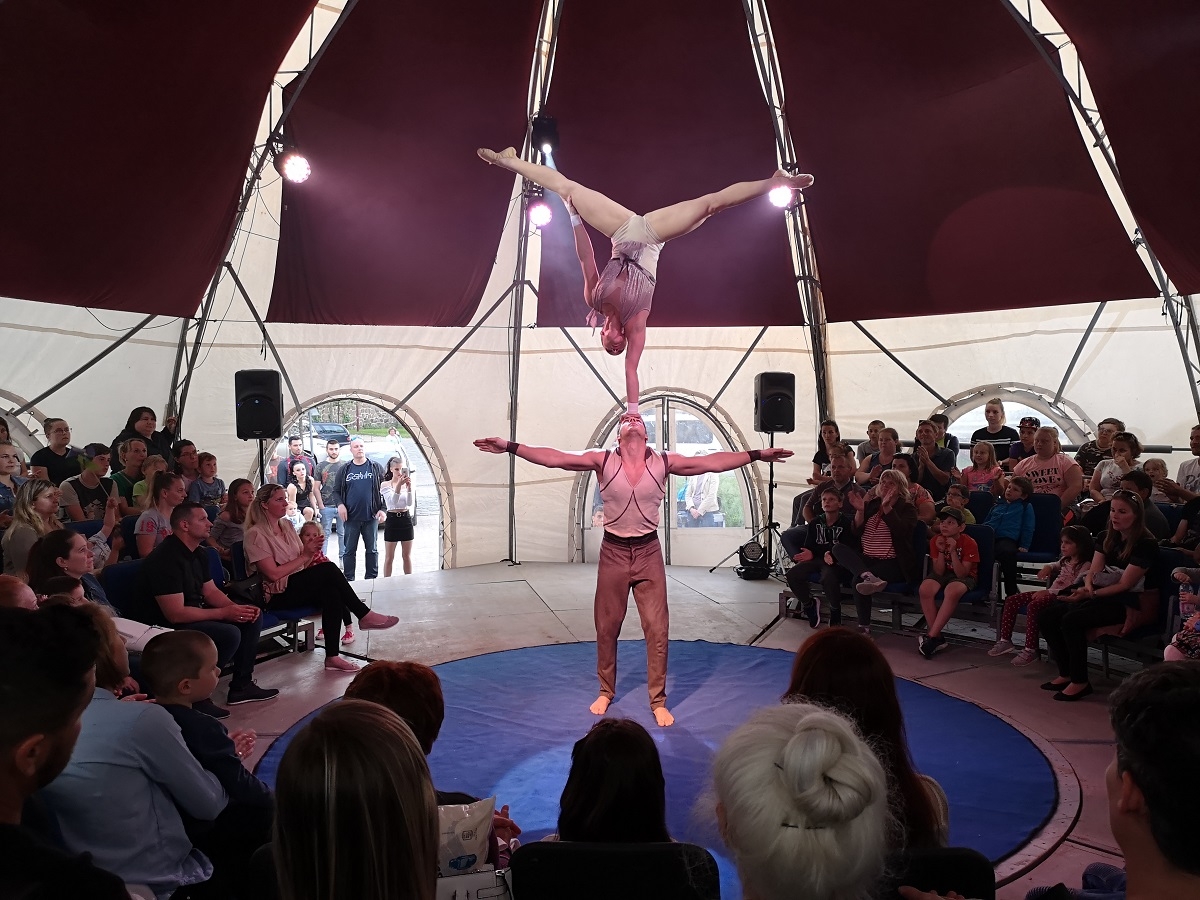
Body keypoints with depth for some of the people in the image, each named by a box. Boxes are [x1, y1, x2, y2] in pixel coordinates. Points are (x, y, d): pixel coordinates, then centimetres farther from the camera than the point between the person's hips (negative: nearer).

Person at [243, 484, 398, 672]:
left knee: (332, 593, -27)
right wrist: (304, 557, -12)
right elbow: (274, 574, -17)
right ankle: (364, 615, -15)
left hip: (299, 588, 7)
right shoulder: (256, 534, -9)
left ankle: (332, 656, -27)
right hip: (278, 596, -7)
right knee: (328, 569, -26)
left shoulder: (287, 527, 14)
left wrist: (312, 554, -9)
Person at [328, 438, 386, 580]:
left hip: (371, 516, 0)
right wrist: (340, 504, -9)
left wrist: (382, 509, -4)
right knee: (349, 550, 5)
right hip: (351, 517, 1)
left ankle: (371, 578, 16)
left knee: (372, 549, 7)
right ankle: (348, 580, 12)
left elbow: (384, 489, 4)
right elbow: (336, 490, 9)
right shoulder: (344, 470, 7)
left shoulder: (376, 468, 5)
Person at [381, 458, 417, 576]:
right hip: (392, 519, -2)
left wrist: (409, 486, -23)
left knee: (407, 556, 10)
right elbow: (393, 501, -17)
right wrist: (398, 485, -31)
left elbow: (410, 503, -9)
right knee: (389, 557, 3)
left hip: (406, 519, 2)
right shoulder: (385, 485, -3)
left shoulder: (408, 484, 3)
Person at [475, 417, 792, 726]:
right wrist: (509, 447, -18)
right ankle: (606, 691, 31)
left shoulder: (664, 463, -5)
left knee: (657, 628, 1)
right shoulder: (603, 460, -8)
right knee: (607, 627, 12)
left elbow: (714, 462, -5)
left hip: (648, 552, 0)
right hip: (613, 552, 0)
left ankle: (658, 700, 15)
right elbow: (553, 458, -12)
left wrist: (757, 454, -9)